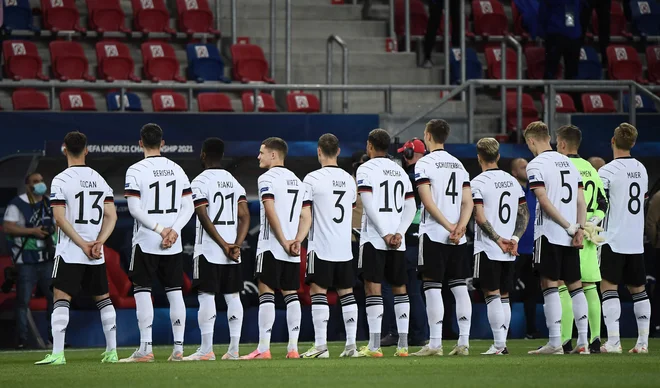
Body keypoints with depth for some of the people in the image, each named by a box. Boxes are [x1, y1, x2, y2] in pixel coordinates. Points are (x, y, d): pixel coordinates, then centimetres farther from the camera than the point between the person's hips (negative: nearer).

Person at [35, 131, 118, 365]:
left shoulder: (61, 181, -7)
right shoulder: (99, 180, 8)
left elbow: (60, 218, -14)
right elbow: (111, 216, 4)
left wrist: (83, 244, -11)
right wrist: (98, 242, -5)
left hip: (69, 252, -5)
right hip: (97, 255, 5)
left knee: (61, 299, -7)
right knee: (103, 298, 15)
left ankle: (58, 353, -18)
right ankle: (112, 351, 15)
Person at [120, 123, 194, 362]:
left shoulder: (136, 171, -8)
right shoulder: (177, 170, 8)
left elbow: (135, 209, -14)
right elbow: (188, 206, 5)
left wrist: (160, 230, -11)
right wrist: (173, 230, -5)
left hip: (146, 242, -4)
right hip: (174, 244, 4)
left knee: (142, 292, 0)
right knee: (174, 292, 8)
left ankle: (145, 349, -5)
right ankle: (178, 348, 6)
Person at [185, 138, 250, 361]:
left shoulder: (200, 182, -7)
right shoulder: (234, 182, 12)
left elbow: (204, 218, -14)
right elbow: (244, 217, 3)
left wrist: (224, 246, -11)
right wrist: (237, 244, -5)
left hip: (208, 250, -5)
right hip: (232, 252, 5)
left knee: (206, 296, -4)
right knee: (232, 297, 7)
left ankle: (206, 350, -7)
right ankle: (234, 349, 5)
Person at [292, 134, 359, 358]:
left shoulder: (312, 179, -8)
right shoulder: (349, 179, 9)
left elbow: (306, 215, -12)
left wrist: (299, 239, -10)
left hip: (320, 247, -5)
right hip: (345, 247, 5)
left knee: (318, 291, -4)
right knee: (346, 292, 9)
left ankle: (321, 346, -9)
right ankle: (351, 344, 7)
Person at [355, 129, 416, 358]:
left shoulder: (366, 169, -4)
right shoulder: (400, 171, 16)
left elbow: (369, 205, -14)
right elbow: (410, 207, 10)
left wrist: (385, 234, -12)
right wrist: (399, 233, 1)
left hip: (374, 238, -6)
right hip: (397, 241, 6)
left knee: (373, 287, -7)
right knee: (399, 288, 11)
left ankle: (374, 345, -13)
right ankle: (403, 344, 7)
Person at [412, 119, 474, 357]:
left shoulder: (425, 163, -6)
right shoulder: (458, 164, 14)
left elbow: (428, 201, -14)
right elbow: (468, 202, 7)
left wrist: (449, 226, -12)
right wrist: (460, 226, -6)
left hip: (433, 234, -6)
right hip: (458, 239, 6)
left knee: (433, 288, -4)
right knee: (460, 287, 6)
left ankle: (435, 344, -8)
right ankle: (464, 342, 3)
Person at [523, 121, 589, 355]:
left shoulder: (536, 165, -7)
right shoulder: (569, 163, 15)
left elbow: (544, 200, -15)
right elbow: (581, 200, 9)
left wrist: (569, 227, -12)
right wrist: (579, 228, 1)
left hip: (549, 233, -6)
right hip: (570, 237, 6)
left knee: (550, 285, -4)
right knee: (575, 285, 9)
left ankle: (555, 342, -8)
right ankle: (583, 342, 6)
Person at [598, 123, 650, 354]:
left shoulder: (607, 171, -11)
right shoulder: (641, 170, 10)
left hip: (613, 239, -6)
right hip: (636, 240, 6)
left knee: (608, 287, -6)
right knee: (638, 289, 12)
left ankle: (613, 341, -15)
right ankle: (643, 341, 9)